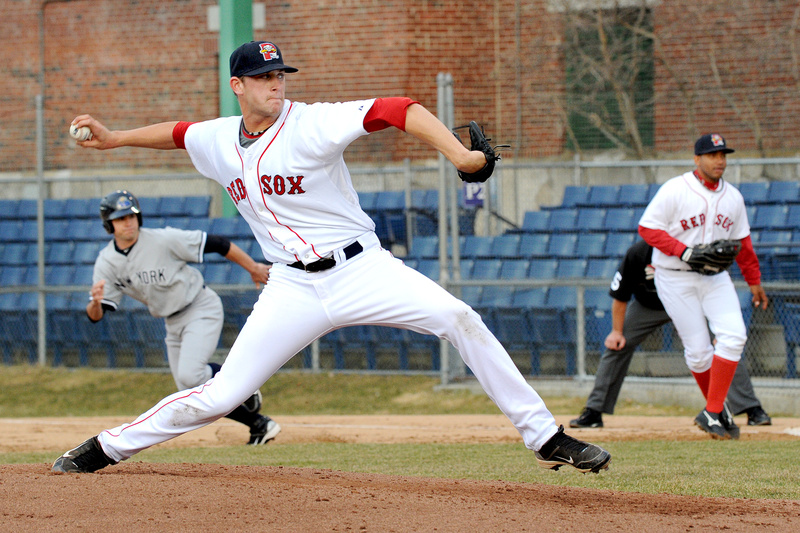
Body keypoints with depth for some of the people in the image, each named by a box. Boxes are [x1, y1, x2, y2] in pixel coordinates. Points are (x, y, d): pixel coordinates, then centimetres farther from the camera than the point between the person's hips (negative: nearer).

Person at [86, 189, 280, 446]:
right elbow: (95, 316, -10)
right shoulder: (106, 263, -7)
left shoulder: (163, 240, -21)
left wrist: (254, 268, -12)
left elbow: (217, 244, -16)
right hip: (173, 323, 7)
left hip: (202, 309, -7)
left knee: (190, 375, -25)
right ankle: (257, 424, 18)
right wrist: (95, 302, -35)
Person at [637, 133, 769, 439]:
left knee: (733, 335, -15)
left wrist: (754, 281, 18)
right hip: (675, 279, -5)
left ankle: (712, 414, -11)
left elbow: (741, 242, 18)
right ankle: (716, 410, 16)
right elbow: (647, 228, -13)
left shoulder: (733, 197, 8)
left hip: (715, 277, 5)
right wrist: (685, 252, -22)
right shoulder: (675, 191, -11)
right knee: (698, 350, -5)